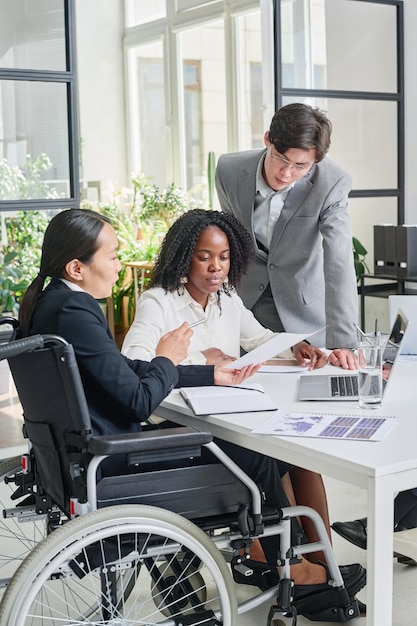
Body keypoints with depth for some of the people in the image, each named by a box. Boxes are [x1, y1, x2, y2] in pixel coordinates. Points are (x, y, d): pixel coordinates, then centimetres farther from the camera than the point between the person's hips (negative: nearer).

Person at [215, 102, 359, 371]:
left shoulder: (333, 183, -25)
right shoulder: (229, 170, -16)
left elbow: (339, 264, -30)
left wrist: (343, 342, -37)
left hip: (304, 304, -2)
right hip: (246, 297, 2)